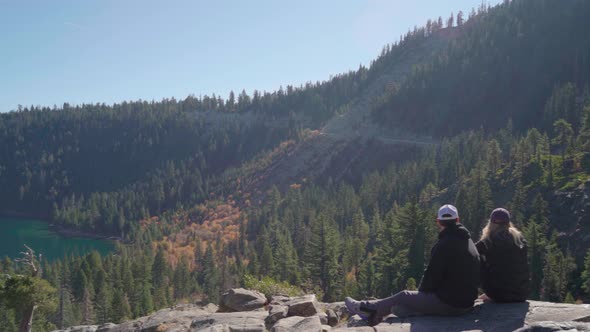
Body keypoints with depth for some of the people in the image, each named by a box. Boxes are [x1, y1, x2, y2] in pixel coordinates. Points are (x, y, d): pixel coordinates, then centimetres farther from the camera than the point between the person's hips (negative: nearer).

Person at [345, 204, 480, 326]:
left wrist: (422, 291, 6)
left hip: (448, 303, -8)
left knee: (403, 296, 9)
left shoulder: (444, 245, -18)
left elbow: (432, 275, -17)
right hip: (466, 302, 8)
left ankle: (364, 307, 22)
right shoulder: (469, 242, 9)